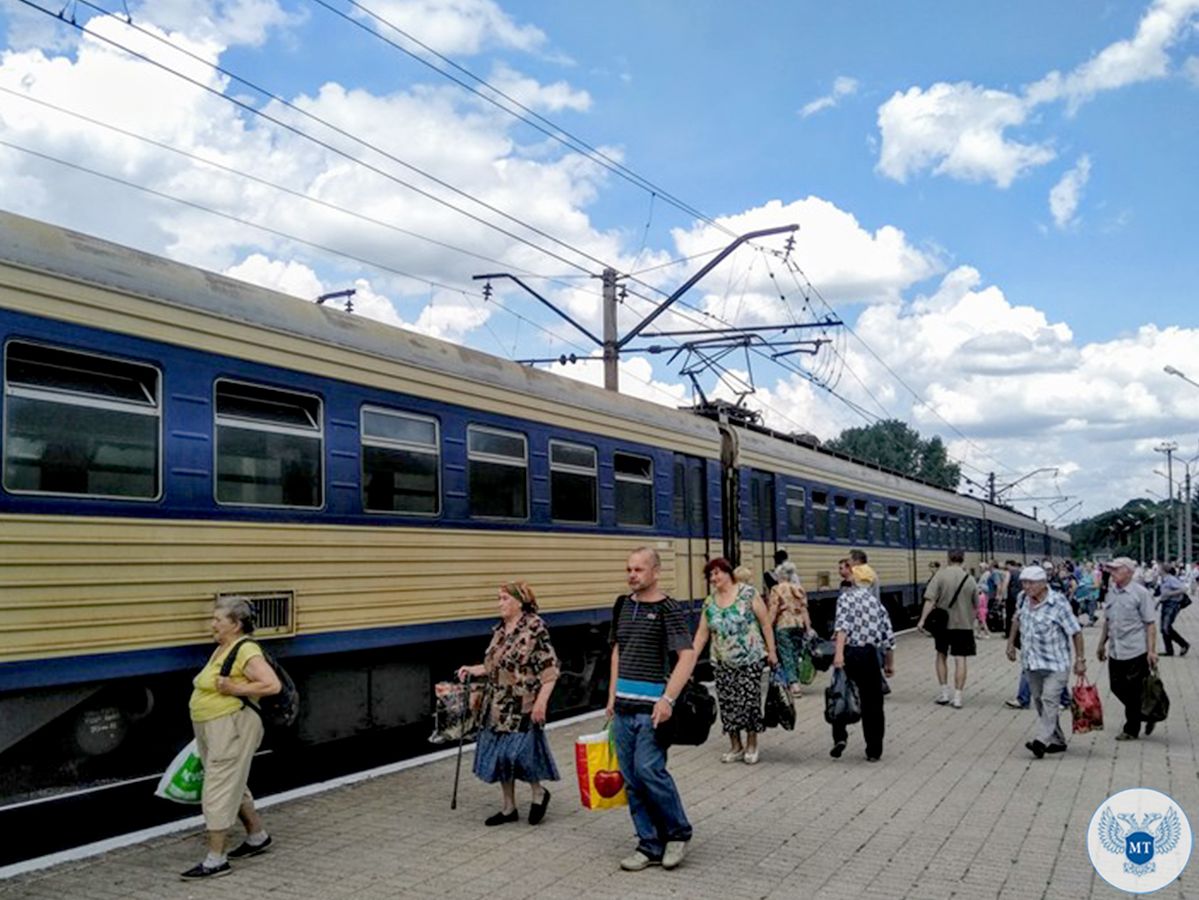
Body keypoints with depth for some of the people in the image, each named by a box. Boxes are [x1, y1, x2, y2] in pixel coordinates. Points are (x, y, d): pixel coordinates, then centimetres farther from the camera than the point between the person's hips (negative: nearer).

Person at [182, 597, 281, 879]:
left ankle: (216, 860, -1)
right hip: (210, 729, 10)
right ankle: (257, 837, 35)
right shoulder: (221, 649, 12)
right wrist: (202, 684, 13)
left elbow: (272, 685, -25)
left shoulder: (246, 651, -17)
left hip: (232, 727, -10)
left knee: (219, 790, -7)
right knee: (232, 786, 20)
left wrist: (234, 690, -24)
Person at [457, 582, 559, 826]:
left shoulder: (535, 627, -12)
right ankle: (508, 808, 20)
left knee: (519, 750, -9)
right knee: (500, 754, 9)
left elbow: (550, 668, -14)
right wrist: (473, 670, 9)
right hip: (498, 706, 8)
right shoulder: (500, 631, 11)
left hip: (523, 707, -8)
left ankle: (538, 792, 17)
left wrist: (541, 701, -19)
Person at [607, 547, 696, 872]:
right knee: (631, 778, 6)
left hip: (652, 705, -6)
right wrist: (612, 695, 16)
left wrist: (668, 699, -22)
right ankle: (650, 845, 16)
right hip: (623, 705, 7)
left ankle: (678, 832, 9)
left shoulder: (668, 609, -8)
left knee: (648, 770, -13)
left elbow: (688, 655, -15)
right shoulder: (623, 604, 11)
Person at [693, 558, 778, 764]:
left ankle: (751, 746, 15)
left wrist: (771, 651, -6)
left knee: (749, 701, -1)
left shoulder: (748, 593, -8)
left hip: (750, 660, -4)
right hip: (723, 663, 4)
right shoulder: (710, 602, 5)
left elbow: (765, 623, -4)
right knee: (727, 703, 4)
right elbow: (702, 634, 6)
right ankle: (735, 747, 17)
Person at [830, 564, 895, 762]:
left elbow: (843, 625, -18)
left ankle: (840, 737, -3)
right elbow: (888, 637, 11)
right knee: (872, 703, 9)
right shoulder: (876, 602, 12)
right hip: (870, 655, 3)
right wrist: (889, 664, 21)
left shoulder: (847, 597, -1)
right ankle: (874, 751, 12)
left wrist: (839, 653, -25)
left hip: (848, 652, -3)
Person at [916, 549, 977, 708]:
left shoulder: (941, 574, -8)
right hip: (964, 624, 1)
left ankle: (944, 693, 16)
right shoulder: (970, 578, 2)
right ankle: (957, 697, 0)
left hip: (943, 623, -1)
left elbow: (930, 599, -17)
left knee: (941, 655, 17)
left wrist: (922, 619, -16)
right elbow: (976, 605, 9)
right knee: (960, 659, 3)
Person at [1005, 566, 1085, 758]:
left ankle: (1041, 741, -23)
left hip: (1056, 664, -7)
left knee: (1049, 701, -16)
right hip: (1032, 663, 7)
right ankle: (1057, 741, 22)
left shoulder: (1058, 603, -17)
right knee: (1039, 702, 11)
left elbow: (1075, 632, -13)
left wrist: (1080, 659, -12)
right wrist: (1011, 643, 20)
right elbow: (1018, 620, 23)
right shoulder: (1027, 600, 3)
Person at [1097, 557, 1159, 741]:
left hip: (1136, 652, -7)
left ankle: (1131, 730, 14)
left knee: (1134, 693, 1)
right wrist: (1102, 644, 19)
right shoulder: (1111, 592, 9)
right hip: (1115, 651, 7)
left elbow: (1151, 624, -11)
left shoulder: (1141, 593, -10)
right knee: (1117, 687, 10)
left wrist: (1151, 650, -16)